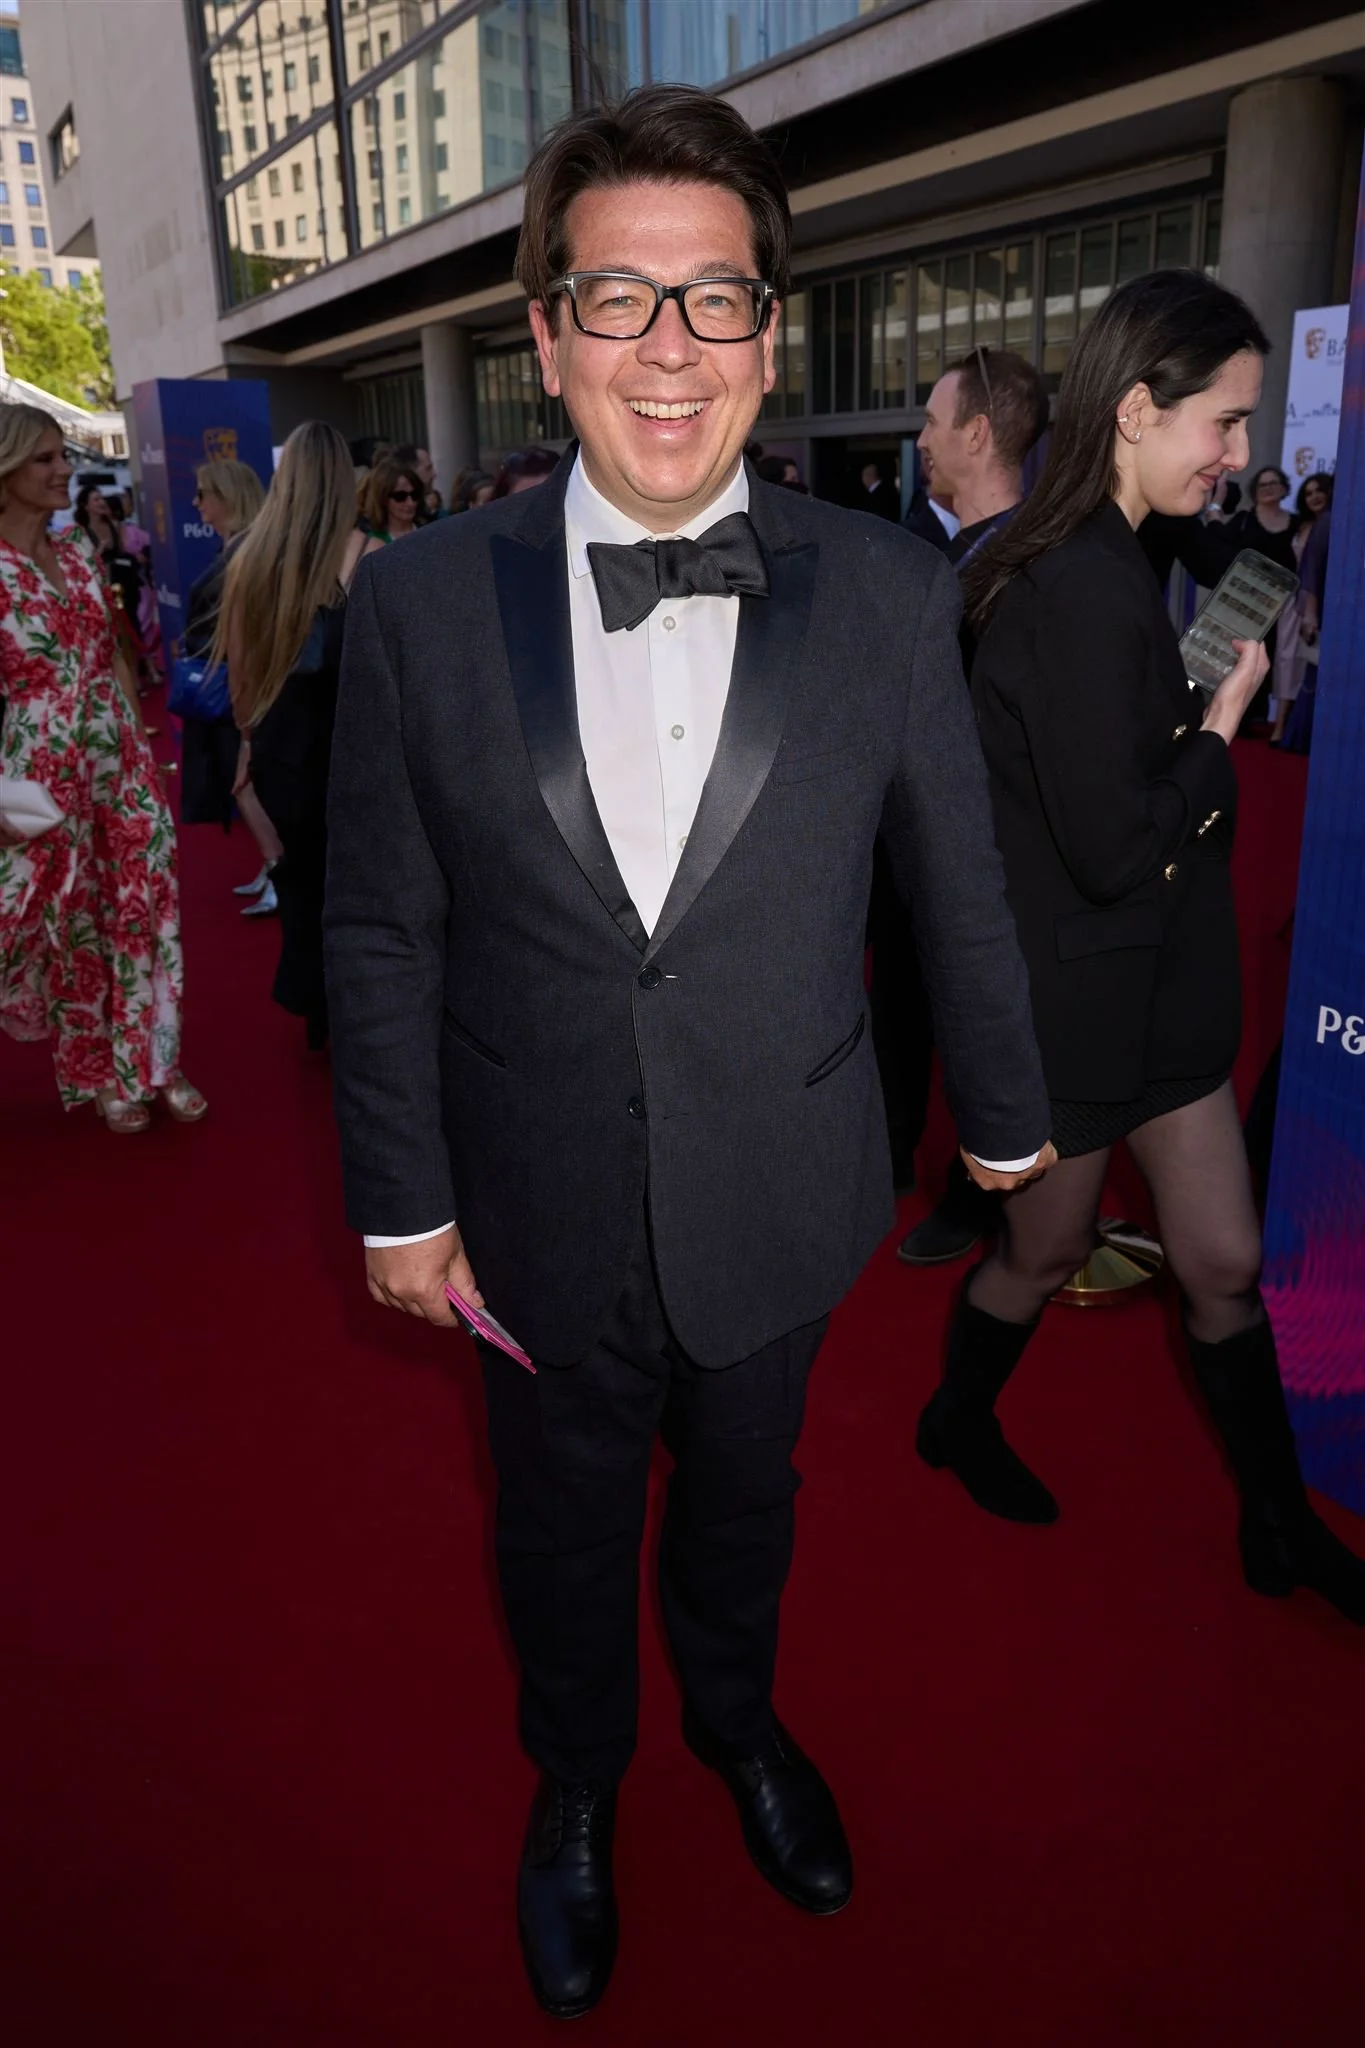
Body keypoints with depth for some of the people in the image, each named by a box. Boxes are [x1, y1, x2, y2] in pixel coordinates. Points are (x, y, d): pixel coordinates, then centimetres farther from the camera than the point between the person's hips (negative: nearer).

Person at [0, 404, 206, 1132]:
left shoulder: (78, 554, 6)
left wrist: (142, 746, 12)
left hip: (118, 759, 5)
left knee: (141, 909, 8)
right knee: (72, 922, 9)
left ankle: (150, 1061, 22)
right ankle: (99, 1072, 27)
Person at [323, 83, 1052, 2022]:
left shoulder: (890, 590, -10)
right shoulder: (418, 602, -11)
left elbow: (957, 886, 0)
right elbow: (382, 932, -5)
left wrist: (1005, 1115, 10)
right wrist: (400, 1202, -2)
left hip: (779, 1198, 1)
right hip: (541, 1211, 0)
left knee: (744, 1494, 25)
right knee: (563, 1525, 22)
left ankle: (738, 1717, 59)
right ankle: (576, 1779, 55)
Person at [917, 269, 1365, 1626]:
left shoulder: (1090, 564, 8)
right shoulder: (1087, 594, -24)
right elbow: (1114, 852, -25)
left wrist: (1186, 794, -4)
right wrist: (1222, 724, -13)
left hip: (1148, 978, 9)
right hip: (1072, 992, -9)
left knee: (1224, 1258, 15)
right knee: (1048, 1247, 15)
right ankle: (959, 1424, 43)